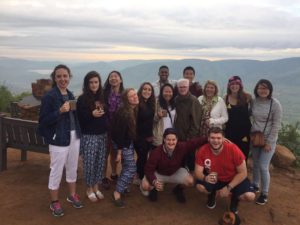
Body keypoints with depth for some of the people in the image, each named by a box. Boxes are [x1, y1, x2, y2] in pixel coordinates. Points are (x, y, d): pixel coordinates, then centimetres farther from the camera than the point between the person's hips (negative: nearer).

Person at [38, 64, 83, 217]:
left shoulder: (70, 95, 8)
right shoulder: (49, 96, -14)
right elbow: (43, 121, -17)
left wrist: (75, 109, 1)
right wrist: (60, 111, -25)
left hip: (74, 137, 7)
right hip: (58, 139, -7)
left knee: (72, 168, 18)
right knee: (56, 171, 5)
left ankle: (72, 195, 37)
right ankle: (54, 202, 23)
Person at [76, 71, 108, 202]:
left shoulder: (102, 97, 6)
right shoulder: (82, 99, -9)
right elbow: (79, 119, -10)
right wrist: (92, 114, -24)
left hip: (102, 135, 5)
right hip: (89, 136, -5)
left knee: (100, 162, 10)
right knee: (89, 163, 3)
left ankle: (96, 187, 27)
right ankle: (89, 189, 21)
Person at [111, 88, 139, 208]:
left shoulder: (138, 110, 1)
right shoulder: (122, 112, -21)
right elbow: (119, 132, -21)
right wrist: (119, 151, -20)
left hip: (133, 142, 7)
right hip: (125, 143, -7)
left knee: (127, 167, 15)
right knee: (131, 168, -9)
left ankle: (121, 188, 30)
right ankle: (117, 193, -1)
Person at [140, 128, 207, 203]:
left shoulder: (182, 147, -30)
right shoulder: (156, 152, -34)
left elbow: (196, 141, -27)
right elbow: (148, 169, -30)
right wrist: (154, 182, -47)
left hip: (176, 172, 2)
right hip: (158, 173, -2)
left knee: (190, 182, -22)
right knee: (145, 186, -26)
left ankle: (178, 189, 14)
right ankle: (153, 189, 14)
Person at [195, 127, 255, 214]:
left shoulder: (233, 149, -27)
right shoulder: (202, 151, -21)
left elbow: (242, 173, -19)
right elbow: (198, 172, -16)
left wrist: (228, 188, -25)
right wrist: (205, 178, -40)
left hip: (234, 179, -1)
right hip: (214, 179, 1)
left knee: (250, 196, -25)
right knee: (200, 186, -28)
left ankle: (235, 197, 12)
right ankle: (212, 194, 10)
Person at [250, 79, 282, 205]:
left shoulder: (275, 104, -14)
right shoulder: (254, 101, -3)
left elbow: (276, 125, -13)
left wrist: (269, 142, -13)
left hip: (268, 140, -4)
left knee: (263, 167, -3)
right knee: (255, 164, 16)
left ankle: (264, 194, 15)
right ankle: (255, 185, 37)